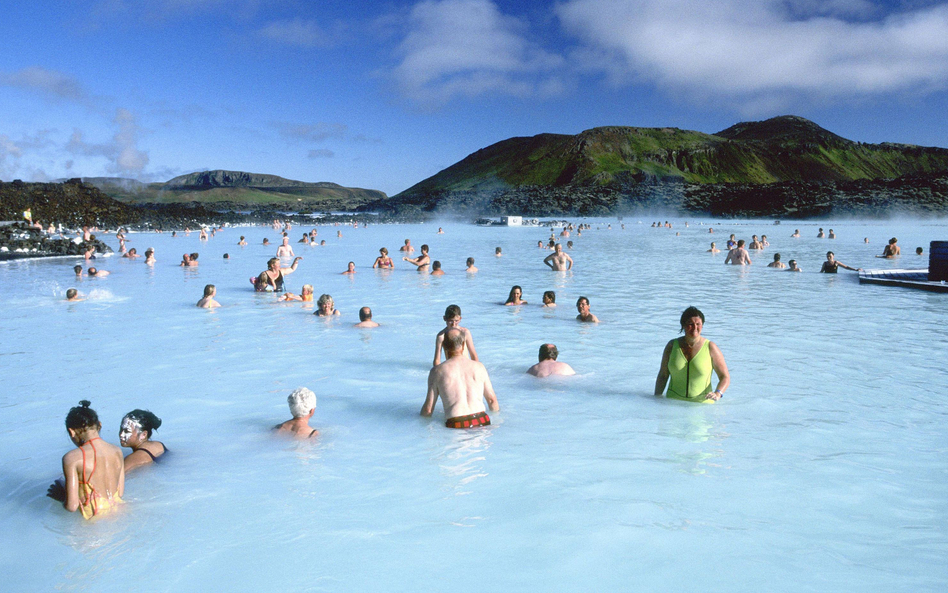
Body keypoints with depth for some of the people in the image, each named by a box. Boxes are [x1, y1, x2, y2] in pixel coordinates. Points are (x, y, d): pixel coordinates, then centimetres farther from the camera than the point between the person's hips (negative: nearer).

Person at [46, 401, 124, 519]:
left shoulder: (72, 458, -14)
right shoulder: (117, 451, 0)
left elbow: (72, 506, -15)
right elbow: (121, 493, 7)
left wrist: (62, 497, 6)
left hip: (94, 519, -5)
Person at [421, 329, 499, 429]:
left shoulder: (437, 371, 4)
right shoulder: (479, 366, 10)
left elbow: (428, 410, 4)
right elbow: (492, 400, 18)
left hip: (455, 425, -3)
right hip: (482, 422, 3)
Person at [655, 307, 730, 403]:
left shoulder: (710, 348, -1)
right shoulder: (672, 346, 6)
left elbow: (725, 377, 2)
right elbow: (663, 375, 13)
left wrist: (717, 394, -17)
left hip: (702, 403, -1)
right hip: (674, 402, 2)